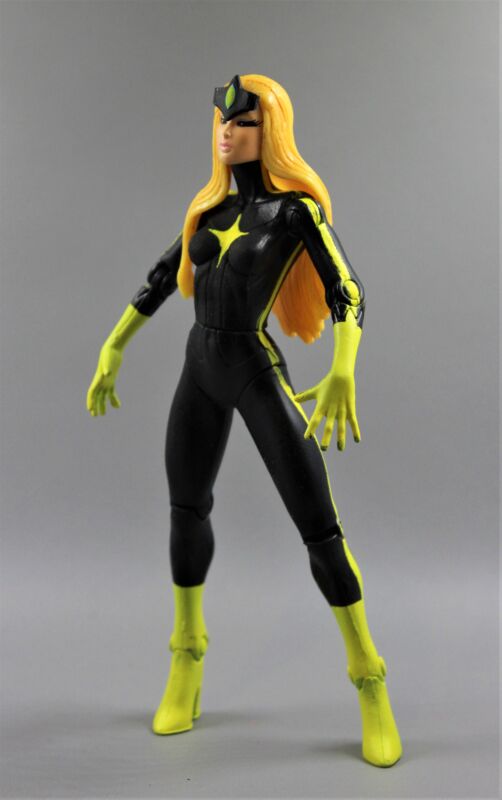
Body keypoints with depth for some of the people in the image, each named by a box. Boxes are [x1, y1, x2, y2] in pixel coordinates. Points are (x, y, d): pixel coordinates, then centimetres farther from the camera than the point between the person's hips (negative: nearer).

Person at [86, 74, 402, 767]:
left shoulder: (297, 208, -7)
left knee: (319, 527, -8)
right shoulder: (211, 207, 11)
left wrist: (342, 375, -35)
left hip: (259, 375, -6)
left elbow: (349, 295, -17)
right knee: (187, 509, 11)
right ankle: (187, 663, 30)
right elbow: (160, 281, 17)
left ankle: (370, 683, 9)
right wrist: (111, 352, 15)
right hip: (201, 371, 6)